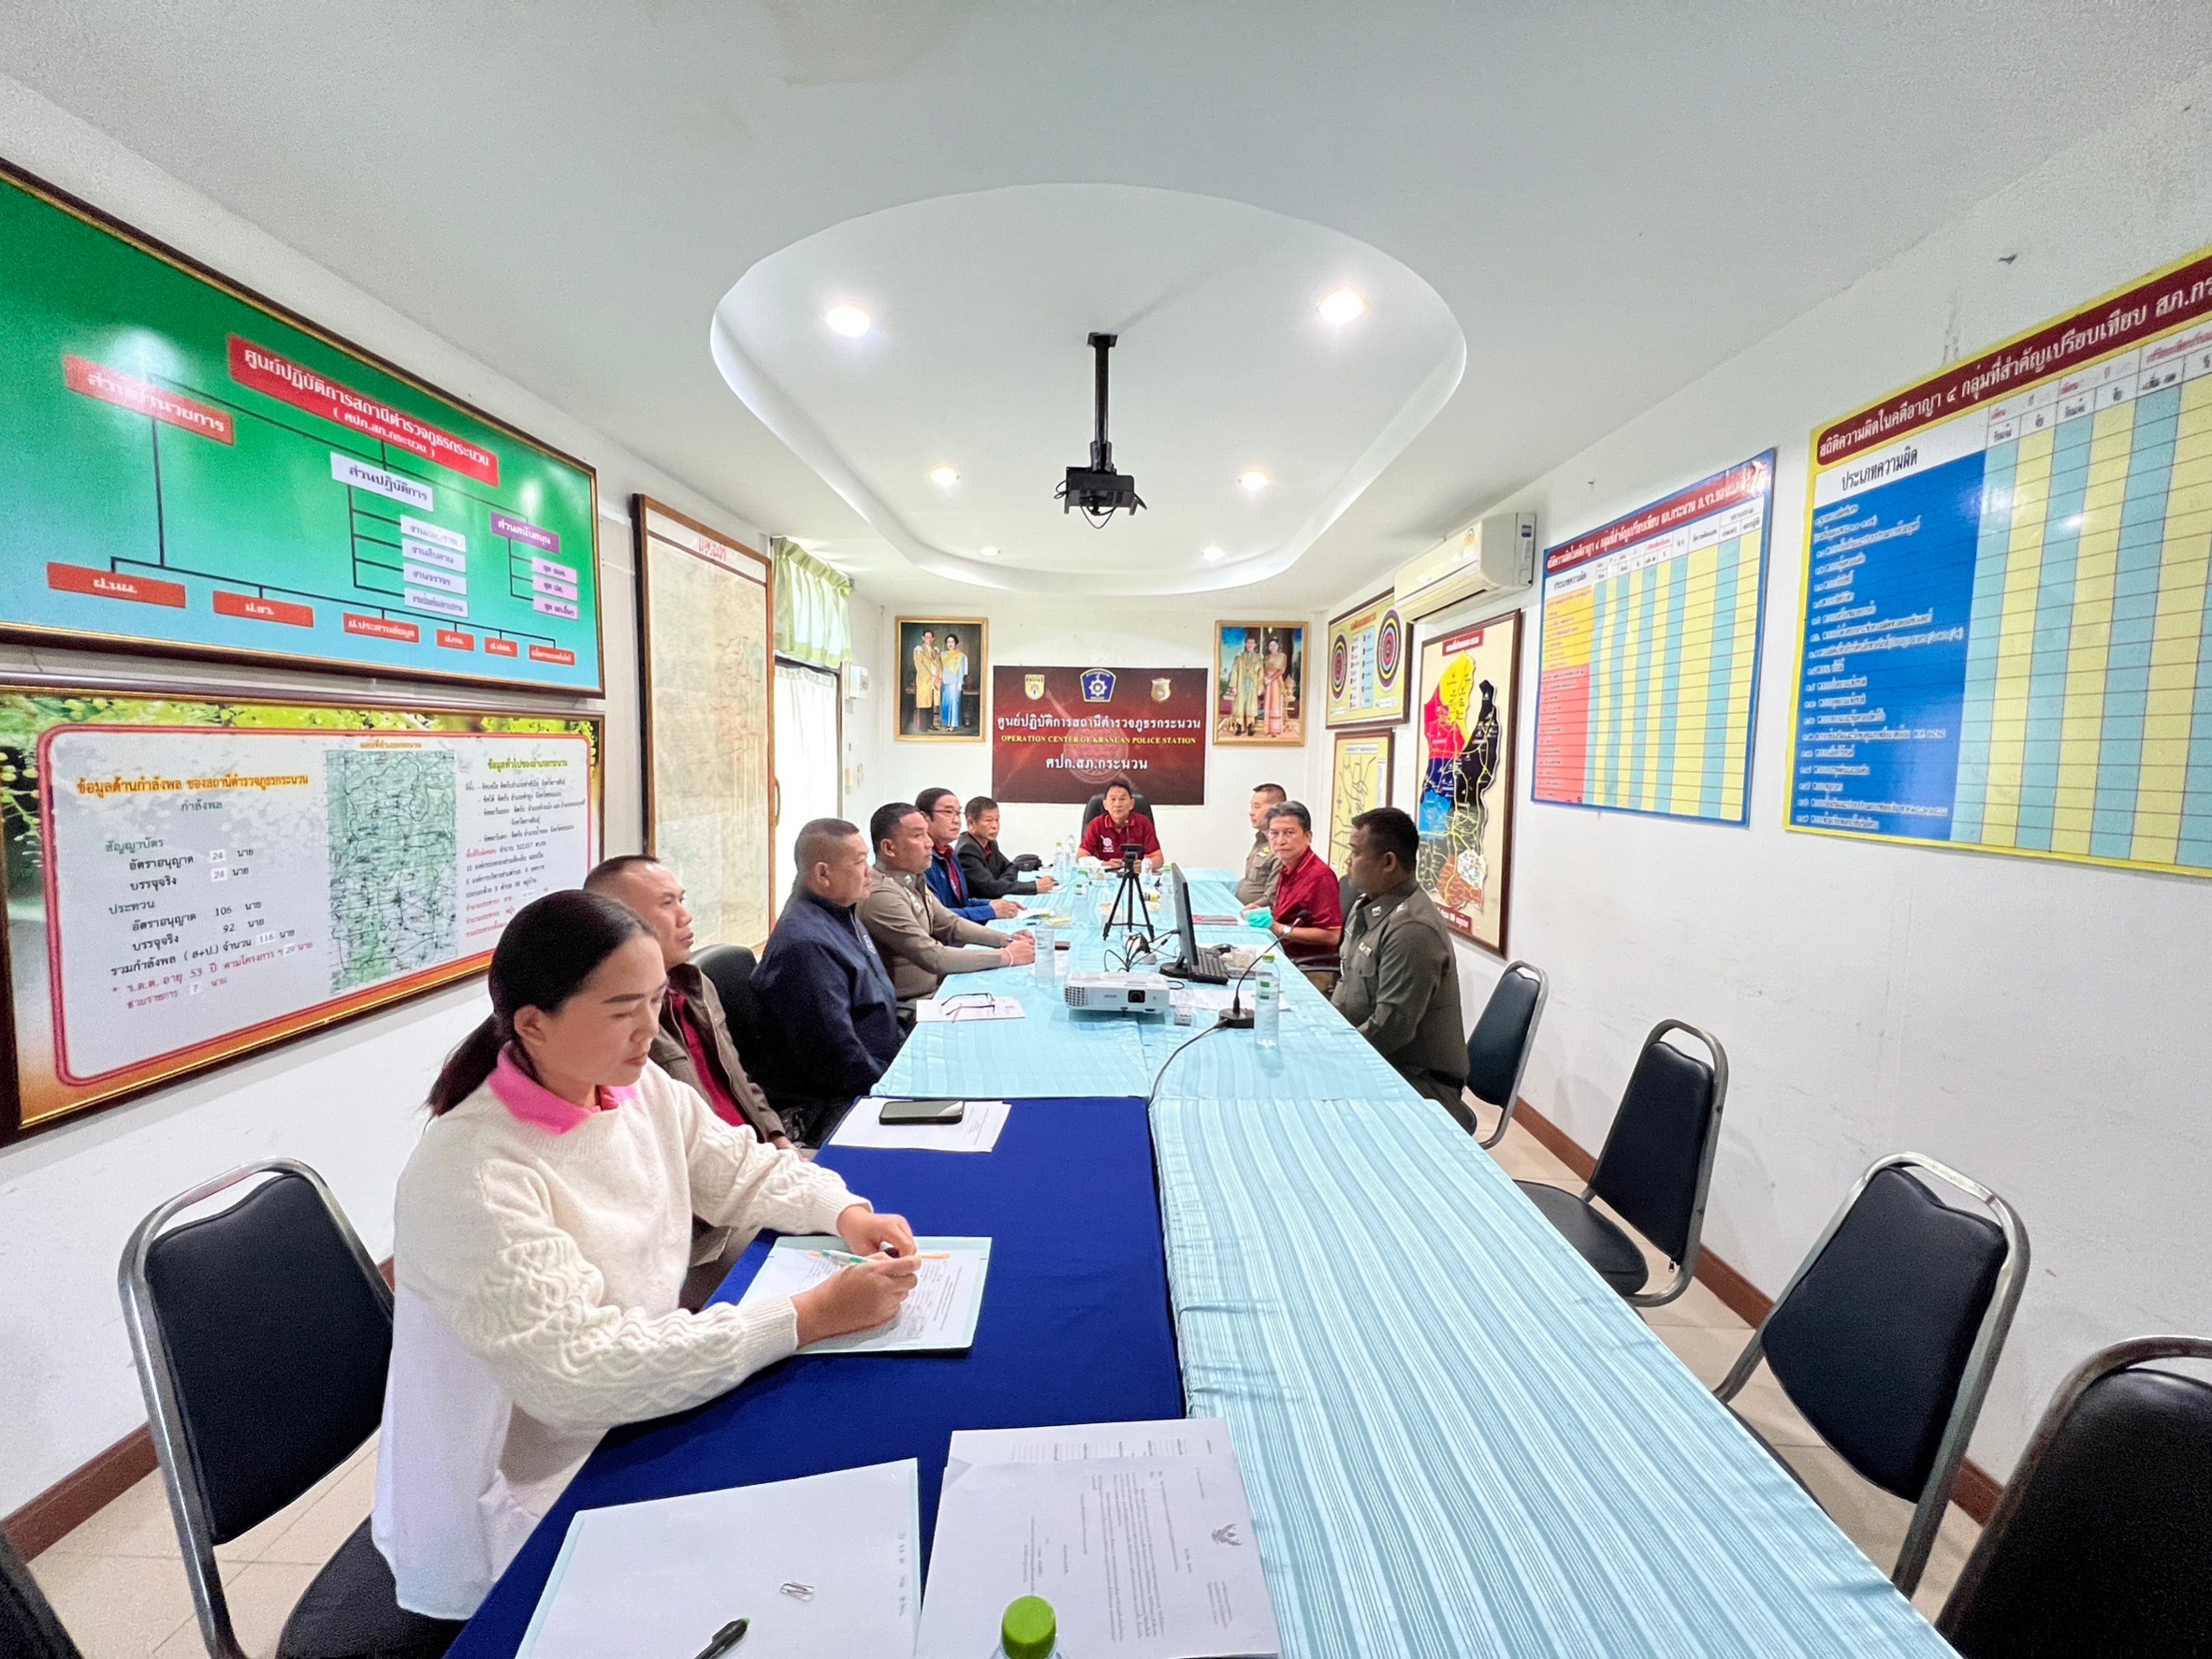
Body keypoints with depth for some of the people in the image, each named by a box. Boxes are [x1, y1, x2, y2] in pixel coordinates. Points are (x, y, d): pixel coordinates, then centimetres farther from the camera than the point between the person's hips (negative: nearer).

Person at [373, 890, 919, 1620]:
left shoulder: (641, 1090, -7)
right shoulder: (471, 1177, -28)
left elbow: (744, 1170, 5)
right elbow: (580, 1374, -31)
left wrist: (845, 1212, -15)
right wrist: (808, 1316, -33)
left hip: (632, 1422, 6)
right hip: (520, 1513, -6)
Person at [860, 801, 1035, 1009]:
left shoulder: (913, 880, 5)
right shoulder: (881, 895, -23)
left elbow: (950, 924, 12)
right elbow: (934, 958, -26)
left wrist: (1006, 939, -1)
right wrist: (1007, 956, -19)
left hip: (936, 987, 8)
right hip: (909, 1008, -8)